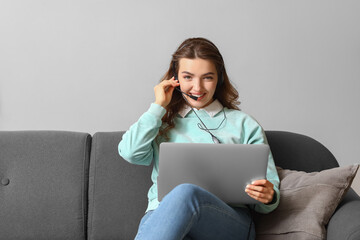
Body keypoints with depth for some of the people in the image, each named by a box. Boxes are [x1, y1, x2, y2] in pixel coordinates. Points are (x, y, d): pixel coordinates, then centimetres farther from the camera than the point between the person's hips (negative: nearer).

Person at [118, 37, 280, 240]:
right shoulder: (162, 121, 25)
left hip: (232, 220, 1)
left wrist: (268, 198, -10)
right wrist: (158, 107, 14)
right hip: (161, 215, 0)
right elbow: (130, 152, 3)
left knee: (186, 193, -39)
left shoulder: (244, 124, 21)